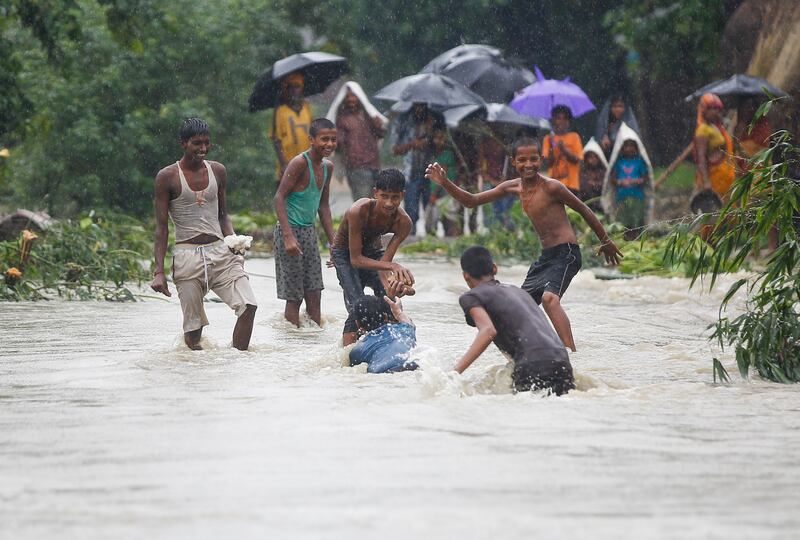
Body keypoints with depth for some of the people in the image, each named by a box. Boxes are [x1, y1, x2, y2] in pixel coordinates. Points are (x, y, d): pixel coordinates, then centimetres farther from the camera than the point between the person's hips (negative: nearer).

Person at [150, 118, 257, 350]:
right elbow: (161, 227, -2)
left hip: (220, 251, 4)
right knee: (193, 325, -3)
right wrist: (159, 272, -8)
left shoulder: (218, 171, 10)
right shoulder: (168, 177, -3)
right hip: (187, 255, -4)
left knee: (248, 305, -14)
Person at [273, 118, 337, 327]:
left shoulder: (327, 167, 9)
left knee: (314, 294, 8)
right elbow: (279, 198, -19)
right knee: (294, 298, -3)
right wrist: (288, 237, -26)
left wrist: (333, 241, 16)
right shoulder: (300, 163, -16)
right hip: (291, 231, -8)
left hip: (310, 231, 8)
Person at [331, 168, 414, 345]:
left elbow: (383, 263, -25)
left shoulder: (403, 222, -24)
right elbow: (355, 259, -34)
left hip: (372, 252, 4)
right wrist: (392, 266, -48)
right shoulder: (358, 211, -37)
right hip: (345, 254, -4)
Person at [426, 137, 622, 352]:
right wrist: (444, 183, -3)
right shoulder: (514, 187, 6)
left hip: (566, 253, -8)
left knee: (549, 298, -31)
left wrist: (606, 242, 8)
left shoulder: (551, 187, -14)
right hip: (545, 256, 9)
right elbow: (471, 201, 11)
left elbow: (584, 210, -2)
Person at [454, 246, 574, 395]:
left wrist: (455, 371, -18)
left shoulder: (469, 298, 7)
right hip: (562, 360, 7)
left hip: (533, 366, -7)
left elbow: (488, 331, -11)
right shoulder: (516, 290, 29)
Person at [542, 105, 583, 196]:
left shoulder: (574, 137, 2)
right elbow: (547, 163, 1)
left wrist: (564, 149, -17)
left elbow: (577, 160, -4)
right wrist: (551, 149, -15)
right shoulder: (549, 139, 7)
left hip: (570, 184, -1)